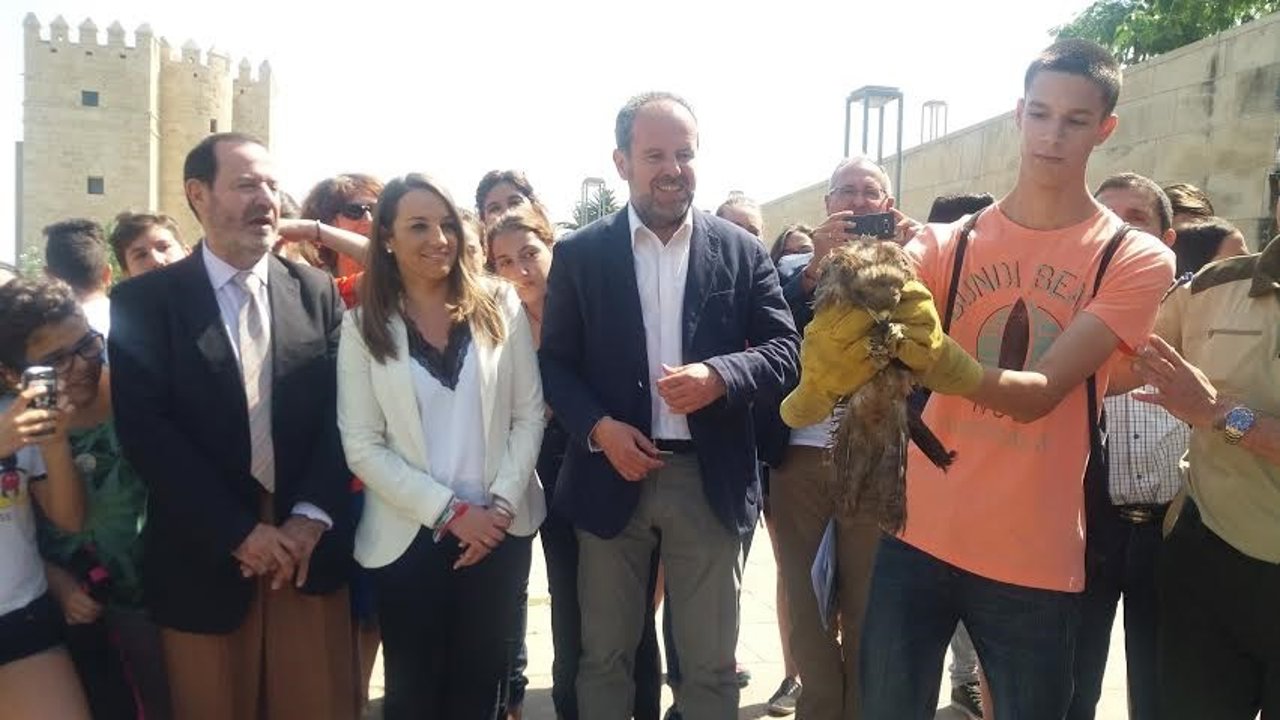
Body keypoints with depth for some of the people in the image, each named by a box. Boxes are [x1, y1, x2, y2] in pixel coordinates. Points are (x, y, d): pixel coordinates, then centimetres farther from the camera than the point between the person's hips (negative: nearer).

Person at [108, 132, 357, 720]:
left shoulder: (316, 291, 6)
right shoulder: (145, 300, -2)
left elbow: (343, 409, 1)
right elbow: (143, 429, -9)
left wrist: (311, 516, -11)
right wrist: (239, 531, -13)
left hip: (310, 542, 2)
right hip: (205, 555, -1)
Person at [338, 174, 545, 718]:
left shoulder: (499, 305, 1)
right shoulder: (363, 326, -3)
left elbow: (530, 414, 0)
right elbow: (362, 448, -6)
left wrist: (502, 505, -10)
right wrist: (450, 511, -13)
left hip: (500, 527, 1)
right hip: (409, 536, -1)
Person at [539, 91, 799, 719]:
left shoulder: (742, 252, 2)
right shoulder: (579, 254, 1)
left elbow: (784, 351, -1)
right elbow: (554, 362, 2)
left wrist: (720, 375, -20)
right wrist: (598, 427, -14)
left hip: (710, 481, 0)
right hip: (612, 475, 0)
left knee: (711, 665, 13)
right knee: (603, 657, 15)